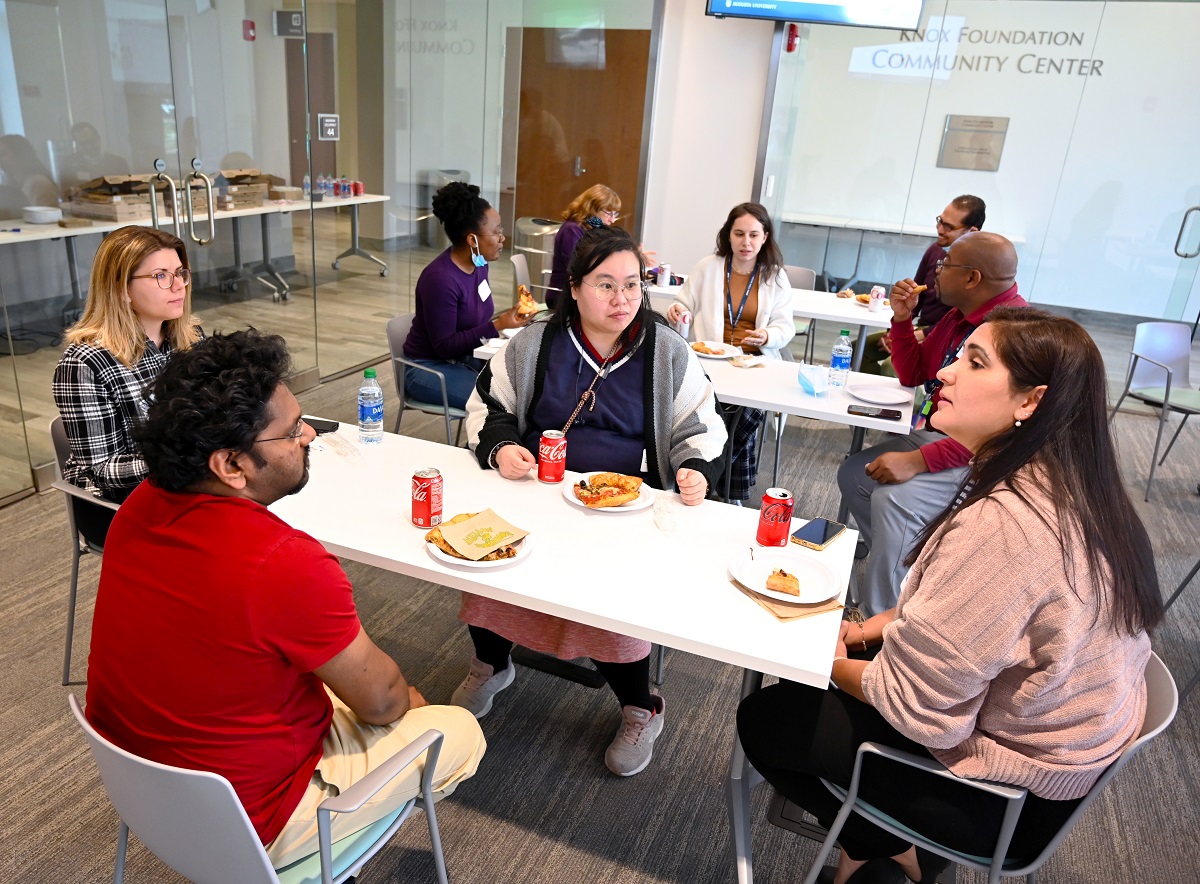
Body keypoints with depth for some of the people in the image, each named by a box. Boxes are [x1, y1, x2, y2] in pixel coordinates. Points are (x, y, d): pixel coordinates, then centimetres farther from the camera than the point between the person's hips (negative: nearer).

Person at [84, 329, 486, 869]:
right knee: (461, 734, 5)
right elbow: (380, 701, -18)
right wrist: (407, 699, 4)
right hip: (235, 832, -8)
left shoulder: (141, 508, -11)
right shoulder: (287, 564, -35)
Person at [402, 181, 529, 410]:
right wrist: (497, 326, -26)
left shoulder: (479, 263, 0)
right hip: (429, 368, -8)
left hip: (468, 358, 8)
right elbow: (444, 346, -21)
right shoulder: (439, 278, -24)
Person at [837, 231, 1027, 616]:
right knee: (853, 473, 6)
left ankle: (880, 620, -15)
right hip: (933, 436, 10)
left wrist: (917, 461, -32)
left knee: (894, 498, -29)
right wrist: (902, 319, 2)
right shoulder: (958, 317, 7)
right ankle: (901, 566, 15)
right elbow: (913, 374, 17)